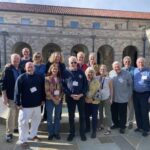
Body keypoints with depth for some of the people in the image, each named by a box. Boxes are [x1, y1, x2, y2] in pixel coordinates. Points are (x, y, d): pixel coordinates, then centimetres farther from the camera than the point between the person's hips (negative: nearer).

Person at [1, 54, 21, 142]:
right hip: (11, 96, -5)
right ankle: (9, 133, 12)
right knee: (11, 114, 0)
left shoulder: (20, 69, 5)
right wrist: (4, 96, -16)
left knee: (17, 113, 18)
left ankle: (15, 127, 36)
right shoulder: (8, 69, -11)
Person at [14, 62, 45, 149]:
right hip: (25, 105, -4)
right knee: (23, 122, 2)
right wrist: (18, 103, -11)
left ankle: (32, 135, 38)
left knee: (37, 120, 17)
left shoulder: (39, 77, 2)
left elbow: (42, 89, 11)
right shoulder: (21, 78, -9)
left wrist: (43, 99, 11)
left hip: (37, 104, 5)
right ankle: (23, 140, 17)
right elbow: (17, 91, -9)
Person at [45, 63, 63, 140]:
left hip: (59, 100, 3)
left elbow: (62, 90, 6)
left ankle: (56, 132, 23)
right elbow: (47, 91, -9)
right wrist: (54, 99, -13)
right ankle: (50, 133, 19)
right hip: (50, 100, -3)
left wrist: (60, 98, -8)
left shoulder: (60, 79, 6)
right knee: (49, 117, 5)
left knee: (57, 117, 10)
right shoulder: (47, 78, -4)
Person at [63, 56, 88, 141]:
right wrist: (70, 95, -13)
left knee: (82, 115, 8)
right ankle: (72, 133, 25)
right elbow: (63, 85, -4)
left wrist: (81, 94, -10)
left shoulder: (81, 72, 2)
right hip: (70, 97, 0)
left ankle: (82, 133, 23)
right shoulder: (66, 73, -1)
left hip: (81, 97, 1)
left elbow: (86, 84, 1)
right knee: (71, 116, 10)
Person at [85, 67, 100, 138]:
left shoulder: (96, 81, -2)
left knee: (94, 117, 3)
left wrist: (94, 98, -16)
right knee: (86, 116, 15)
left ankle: (94, 131, 15)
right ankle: (87, 128, 35)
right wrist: (85, 97, -7)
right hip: (86, 101, 3)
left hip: (94, 102, -3)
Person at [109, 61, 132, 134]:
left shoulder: (126, 74, -11)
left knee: (122, 114, 8)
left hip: (123, 98, -3)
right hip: (113, 98, 3)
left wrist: (129, 95, -3)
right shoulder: (110, 73, -5)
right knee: (114, 113, 17)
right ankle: (116, 124, 39)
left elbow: (130, 84, -3)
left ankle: (122, 126, 28)